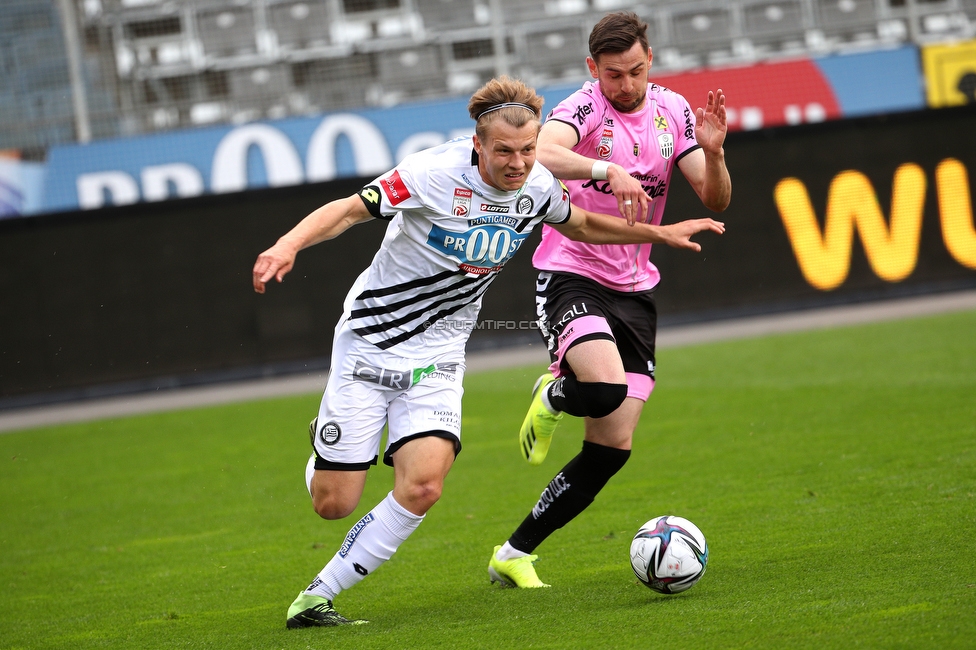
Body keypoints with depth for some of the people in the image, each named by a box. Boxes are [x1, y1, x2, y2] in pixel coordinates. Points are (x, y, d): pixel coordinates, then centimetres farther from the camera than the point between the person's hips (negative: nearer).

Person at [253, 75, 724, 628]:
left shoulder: (537, 186, -4)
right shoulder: (434, 173, -22)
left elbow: (580, 224, 18)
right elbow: (350, 210, -22)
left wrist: (658, 233, 16)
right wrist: (288, 246, -39)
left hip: (437, 355, 4)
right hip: (370, 344, -4)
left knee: (423, 487, -21)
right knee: (334, 504, -3)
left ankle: (317, 598, -6)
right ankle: (325, 450, 37)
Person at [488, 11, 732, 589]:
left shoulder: (672, 110, 5)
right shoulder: (584, 108, -13)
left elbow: (715, 201, 2)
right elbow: (541, 152, -35)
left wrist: (713, 153, -18)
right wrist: (608, 170, -48)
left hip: (634, 290, 6)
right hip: (569, 276, -6)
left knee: (613, 447, 0)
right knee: (606, 386, -34)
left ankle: (515, 554, 14)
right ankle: (551, 397, 4)